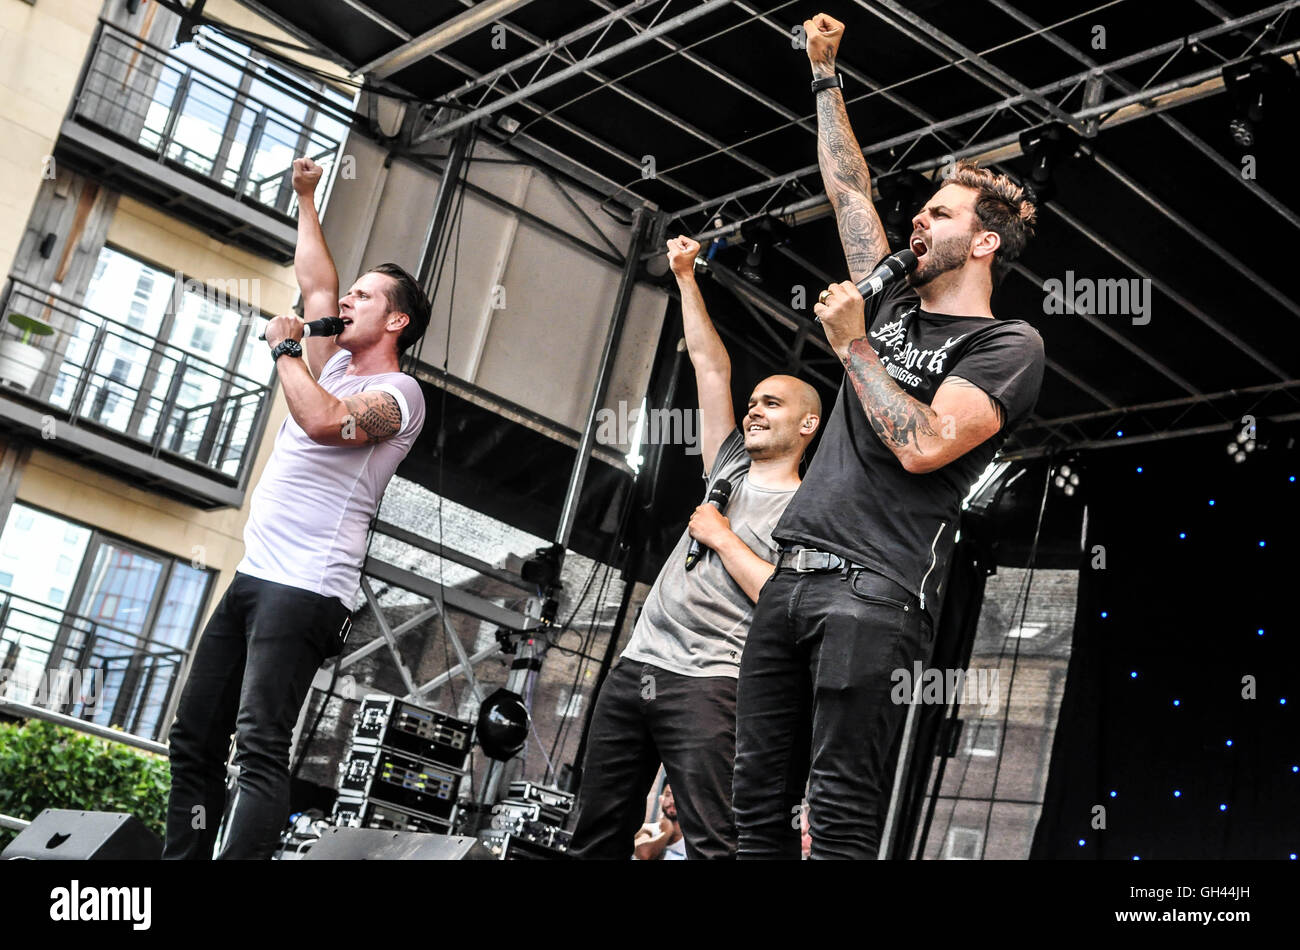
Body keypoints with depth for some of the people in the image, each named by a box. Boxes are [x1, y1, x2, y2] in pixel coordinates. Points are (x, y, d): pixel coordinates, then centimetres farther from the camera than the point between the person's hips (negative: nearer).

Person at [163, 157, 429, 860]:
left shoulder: (398, 392, -6)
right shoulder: (336, 367, 21)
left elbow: (326, 421, -26)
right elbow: (316, 284, 32)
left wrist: (286, 348, -11)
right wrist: (306, 198, 34)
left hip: (306, 589, -9)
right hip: (252, 576, 10)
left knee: (260, 745, -22)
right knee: (193, 740, 5)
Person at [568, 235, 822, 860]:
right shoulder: (730, 470, 18)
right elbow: (711, 366, 18)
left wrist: (722, 537, -7)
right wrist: (686, 277, 18)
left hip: (707, 684, -7)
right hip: (634, 667, 7)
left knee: (712, 846, -13)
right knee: (596, 838, 7)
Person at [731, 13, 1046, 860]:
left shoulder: (1009, 346, -1)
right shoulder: (893, 306, 20)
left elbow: (923, 447, -15)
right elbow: (849, 189, 28)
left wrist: (851, 345, -8)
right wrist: (826, 76, 30)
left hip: (877, 591, -7)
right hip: (794, 575, 7)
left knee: (840, 812, -12)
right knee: (759, 801, 4)